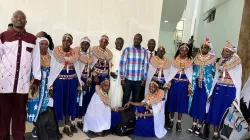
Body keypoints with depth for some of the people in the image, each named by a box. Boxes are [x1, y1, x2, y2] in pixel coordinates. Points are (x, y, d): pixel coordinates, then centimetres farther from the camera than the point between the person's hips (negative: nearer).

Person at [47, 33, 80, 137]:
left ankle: (67, 126, 26)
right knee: (59, 102, 3)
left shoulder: (74, 53, 4)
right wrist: (50, 86, -9)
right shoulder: (56, 52, -4)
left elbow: (78, 69, 7)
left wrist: (79, 84, 4)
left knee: (70, 102, 10)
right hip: (59, 81, -3)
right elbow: (52, 69, -4)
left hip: (72, 81, 3)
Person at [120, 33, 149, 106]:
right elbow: (122, 64, -5)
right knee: (126, 98, 8)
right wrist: (122, 78, -7)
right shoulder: (127, 50, -4)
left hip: (139, 80, 2)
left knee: (136, 99, 13)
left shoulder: (144, 52, 3)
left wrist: (144, 79, 4)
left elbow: (145, 65, 6)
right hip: (128, 79, -2)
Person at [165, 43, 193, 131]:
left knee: (181, 102, 5)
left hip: (184, 84, 0)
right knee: (172, 101, 5)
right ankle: (171, 121, 21)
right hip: (174, 83, 1)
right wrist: (167, 84, -4)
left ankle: (179, 122, 17)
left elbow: (190, 75, 3)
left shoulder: (190, 61, 3)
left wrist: (190, 87, -2)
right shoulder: (174, 60, 4)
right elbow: (171, 73, 3)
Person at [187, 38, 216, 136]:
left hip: (206, 85, -4)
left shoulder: (213, 58, -3)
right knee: (194, 103, 7)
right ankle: (194, 125, 18)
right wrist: (192, 82, 8)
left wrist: (209, 82, -6)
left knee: (202, 104, 1)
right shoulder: (197, 57, 8)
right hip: (196, 84, 4)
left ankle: (199, 126, 13)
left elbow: (214, 72, -2)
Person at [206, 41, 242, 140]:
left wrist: (236, 97, -6)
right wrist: (211, 92, 12)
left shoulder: (237, 64, -2)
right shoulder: (220, 63, 10)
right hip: (218, 89, 4)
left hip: (230, 91, -4)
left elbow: (238, 81, -2)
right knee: (215, 111, 6)